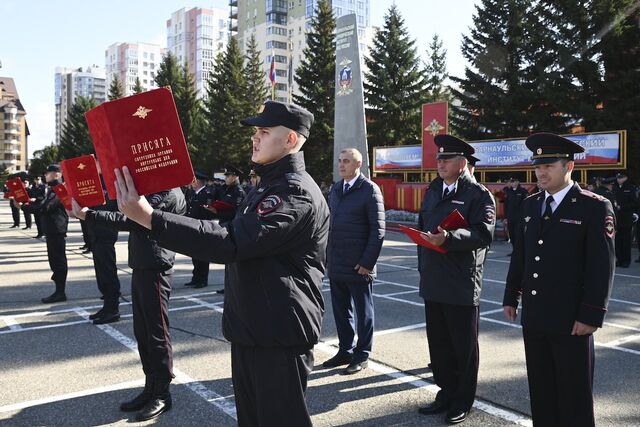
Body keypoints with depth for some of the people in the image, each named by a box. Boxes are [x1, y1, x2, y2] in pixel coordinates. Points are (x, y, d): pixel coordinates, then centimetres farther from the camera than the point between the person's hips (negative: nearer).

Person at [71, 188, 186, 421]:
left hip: (155, 271, -9)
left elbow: (132, 220, -23)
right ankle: (151, 388, 26)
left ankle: (162, 394, 14)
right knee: (142, 333, 14)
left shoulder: (169, 193, -16)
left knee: (157, 334, 1)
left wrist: (87, 214, -23)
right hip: (140, 268, 9)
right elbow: (133, 216, 15)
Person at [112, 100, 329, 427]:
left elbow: (231, 243, -31)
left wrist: (150, 219, -32)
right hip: (250, 330, 10)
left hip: (280, 337, -10)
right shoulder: (269, 186, 15)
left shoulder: (295, 192, -20)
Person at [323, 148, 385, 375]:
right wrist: (326, 255, 11)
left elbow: (378, 229, -11)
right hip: (335, 265, 7)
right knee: (341, 311, 14)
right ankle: (345, 351, 29)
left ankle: (362, 356, 19)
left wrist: (367, 262, -15)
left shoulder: (370, 190, -8)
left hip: (358, 266, -7)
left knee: (363, 312, 7)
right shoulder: (336, 189, 13)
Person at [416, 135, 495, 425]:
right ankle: (446, 393, 30)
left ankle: (463, 401, 23)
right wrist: (423, 266, 11)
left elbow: (484, 234, -18)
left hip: (462, 284, -6)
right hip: (433, 281, 6)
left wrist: (448, 238, -31)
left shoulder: (479, 194, -6)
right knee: (438, 343, 14)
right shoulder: (432, 192, 14)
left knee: (463, 346, 8)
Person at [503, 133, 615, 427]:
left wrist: (591, 315, -15)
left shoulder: (595, 207, -8)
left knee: (574, 392, 7)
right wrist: (511, 297, 12)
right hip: (534, 316, 6)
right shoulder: (531, 205, 9)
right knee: (540, 389, 15)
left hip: (571, 320, -5)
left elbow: (602, 266, -12)